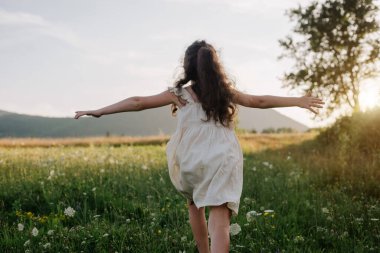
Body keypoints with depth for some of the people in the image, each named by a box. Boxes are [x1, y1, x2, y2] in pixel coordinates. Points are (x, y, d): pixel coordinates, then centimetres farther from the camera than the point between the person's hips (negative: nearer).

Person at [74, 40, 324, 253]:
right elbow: (259, 101, 24)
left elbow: (139, 102, 5)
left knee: (195, 205, 29)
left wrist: (98, 111, 11)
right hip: (223, 160, 0)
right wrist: (299, 101, 37)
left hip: (192, 162, 0)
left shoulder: (181, 94, 8)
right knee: (219, 222, -9)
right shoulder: (226, 92, 14)